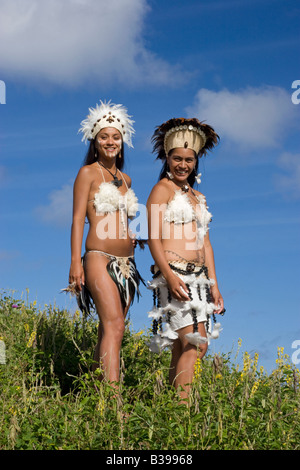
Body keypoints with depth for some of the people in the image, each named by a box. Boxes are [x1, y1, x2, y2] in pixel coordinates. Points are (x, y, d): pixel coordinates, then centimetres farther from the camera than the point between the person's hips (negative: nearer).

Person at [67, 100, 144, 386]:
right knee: (114, 325, -19)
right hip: (99, 258, -6)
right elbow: (78, 218, -5)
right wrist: (75, 263, -13)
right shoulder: (88, 173, 2)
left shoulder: (125, 180, 19)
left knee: (108, 330, 7)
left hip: (126, 262, 6)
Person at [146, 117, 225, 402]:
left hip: (198, 276, 7)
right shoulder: (162, 189, 1)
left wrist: (213, 284, 13)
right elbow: (153, 238, -9)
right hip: (174, 274, -7)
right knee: (191, 344, -16)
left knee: (199, 344, 2)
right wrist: (169, 276, -21)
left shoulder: (197, 197, 22)